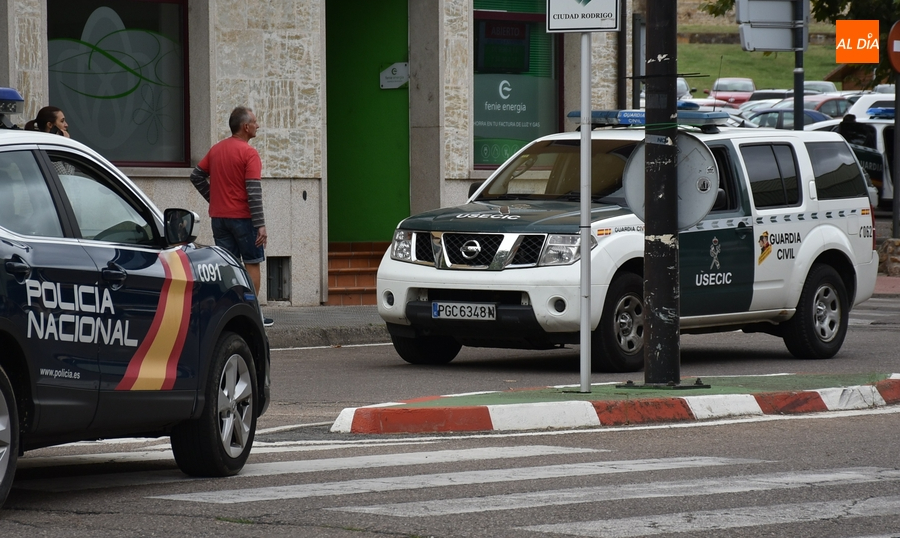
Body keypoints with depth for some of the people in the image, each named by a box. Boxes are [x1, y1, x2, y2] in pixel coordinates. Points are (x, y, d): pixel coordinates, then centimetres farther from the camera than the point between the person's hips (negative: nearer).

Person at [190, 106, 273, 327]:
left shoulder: (216, 150, 8)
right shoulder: (249, 153, -12)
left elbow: (196, 176, 14)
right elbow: (253, 191, -18)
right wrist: (260, 225, -17)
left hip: (219, 217, 6)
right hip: (242, 217, -6)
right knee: (252, 264, 4)